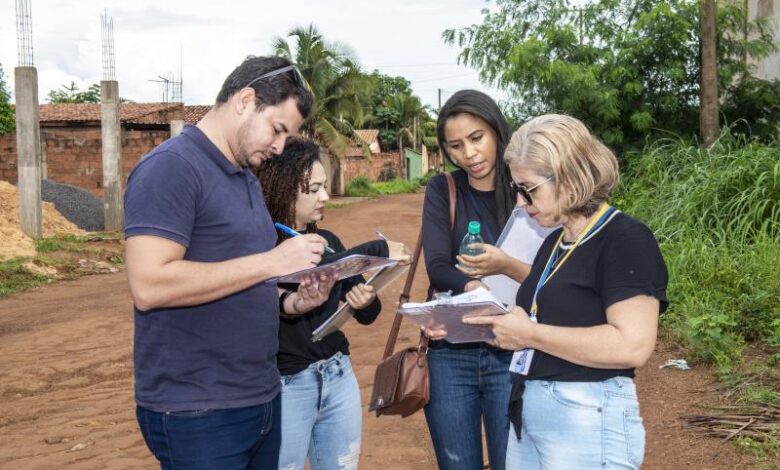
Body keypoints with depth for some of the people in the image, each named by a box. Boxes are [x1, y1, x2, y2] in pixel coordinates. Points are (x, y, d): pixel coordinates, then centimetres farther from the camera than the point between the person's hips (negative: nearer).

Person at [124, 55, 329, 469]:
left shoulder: (247, 180, 13)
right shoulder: (171, 166, -14)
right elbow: (149, 285, -25)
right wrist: (271, 262, -22)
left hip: (261, 398, 9)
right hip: (197, 412, -8)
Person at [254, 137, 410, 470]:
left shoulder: (327, 240, 4)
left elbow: (367, 316, 6)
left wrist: (367, 301, -17)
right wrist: (376, 251, -24)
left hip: (339, 376, 6)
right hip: (285, 385, -5)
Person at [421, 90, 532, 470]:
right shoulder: (442, 190, 2)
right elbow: (437, 267, -11)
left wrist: (507, 267, -28)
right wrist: (476, 289, -31)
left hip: (512, 355, -1)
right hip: (449, 355, 2)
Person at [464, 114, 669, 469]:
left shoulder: (625, 240, -14)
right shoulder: (554, 242, 13)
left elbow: (632, 345, -24)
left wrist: (528, 334, -19)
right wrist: (499, 323, 2)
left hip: (588, 420, -8)